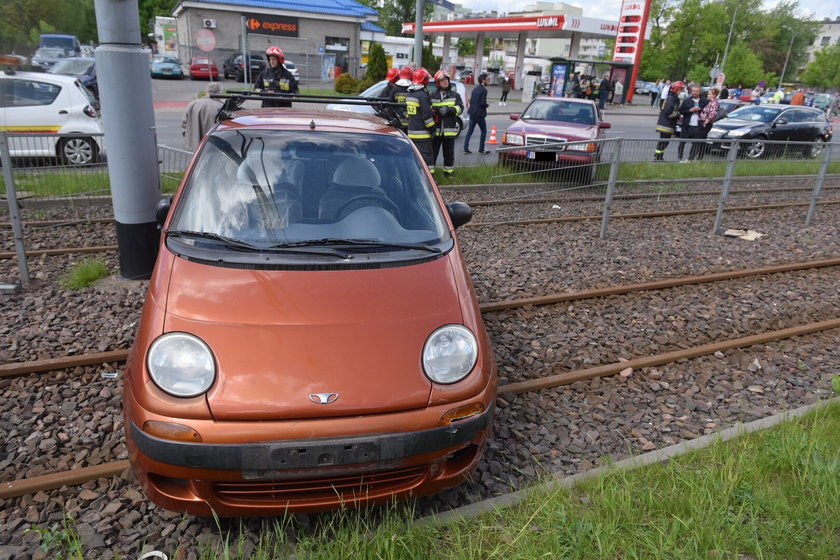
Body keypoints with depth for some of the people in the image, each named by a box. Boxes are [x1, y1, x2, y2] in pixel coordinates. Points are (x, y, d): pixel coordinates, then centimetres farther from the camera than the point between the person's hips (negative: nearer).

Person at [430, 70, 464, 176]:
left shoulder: (455, 95, 7)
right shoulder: (433, 96, 8)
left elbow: (460, 108, -4)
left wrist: (448, 109, -20)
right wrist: (434, 109, -12)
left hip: (449, 130, 0)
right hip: (435, 130, 0)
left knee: (449, 153, 10)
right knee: (432, 152, 1)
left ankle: (448, 173, 23)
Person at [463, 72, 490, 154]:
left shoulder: (475, 89, 11)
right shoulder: (483, 90, -14)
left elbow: (471, 101, 12)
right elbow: (483, 103, -20)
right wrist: (487, 105, -2)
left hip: (472, 113, 7)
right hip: (479, 114, -7)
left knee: (470, 131, 9)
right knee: (484, 131, 7)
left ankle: (465, 148, 5)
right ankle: (481, 149, 9)